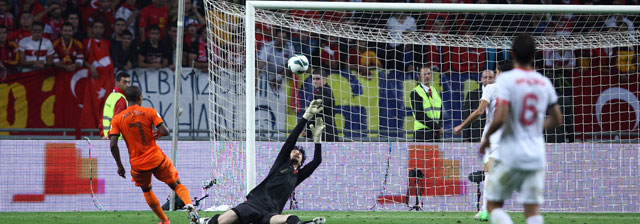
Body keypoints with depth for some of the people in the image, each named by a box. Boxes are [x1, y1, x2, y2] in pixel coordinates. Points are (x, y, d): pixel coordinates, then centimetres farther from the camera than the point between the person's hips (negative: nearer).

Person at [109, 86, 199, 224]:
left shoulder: (117, 119, -1)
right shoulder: (149, 112, -5)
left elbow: (113, 144, -8)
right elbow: (165, 132, -13)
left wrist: (119, 165, 2)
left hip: (138, 165, 1)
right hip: (157, 160, -1)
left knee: (146, 191, 28)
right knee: (176, 185, 13)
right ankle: (189, 204, -17)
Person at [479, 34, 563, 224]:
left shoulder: (506, 80, -10)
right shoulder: (545, 83, 6)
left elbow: (499, 118, -19)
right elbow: (556, 119, 16)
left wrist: (487, 137, -1)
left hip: (509, 157, -4)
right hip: (536, 157, 4)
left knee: (493, 205, 6)